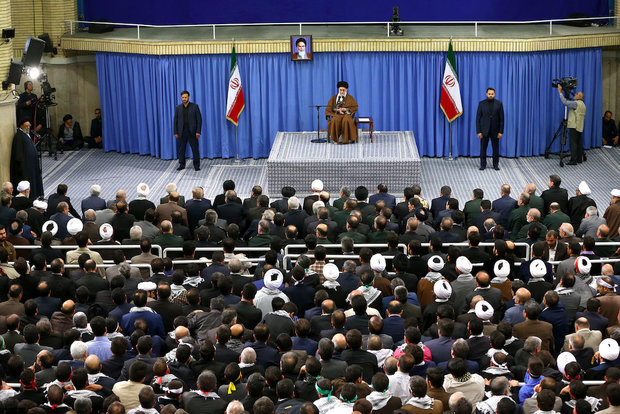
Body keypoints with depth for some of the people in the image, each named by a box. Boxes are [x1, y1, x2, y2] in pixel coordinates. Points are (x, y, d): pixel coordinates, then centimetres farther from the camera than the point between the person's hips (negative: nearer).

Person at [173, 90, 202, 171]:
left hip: (192, 132, -2)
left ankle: (196, 165, 9)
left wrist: (198, 131, -9)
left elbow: (199, 119, -2)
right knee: (181, 149, 5)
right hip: (182, 132, 2)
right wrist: (175, 132, 1)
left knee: (195, 149, 1)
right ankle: (181, 164, 17)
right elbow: (175, 120, 7)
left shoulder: (194, 106, -1)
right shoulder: (178, 107, 5)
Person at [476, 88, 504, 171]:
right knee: (483, 148, 3)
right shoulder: (481, 103, -1)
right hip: (484, 130, 0)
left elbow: (501, 118, 0)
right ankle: (483, 164, 13)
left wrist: (501, 131, -6)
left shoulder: (499, 104, 0)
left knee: (496, 148, 6)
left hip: (495, 130, 0)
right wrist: (478, 131, -8)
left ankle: (496, 164, 17)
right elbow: (478, 118, -1)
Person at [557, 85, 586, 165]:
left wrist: (560, 92, -16)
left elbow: (565, 102, -22)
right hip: (579, 127, 9)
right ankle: (579, 159, 15)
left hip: (574, 127, -9)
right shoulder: (583, 104, 17)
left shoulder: (576, 103, -14)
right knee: (578, 143, 12)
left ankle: (573, 160, -10)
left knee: (573, 143, -9)